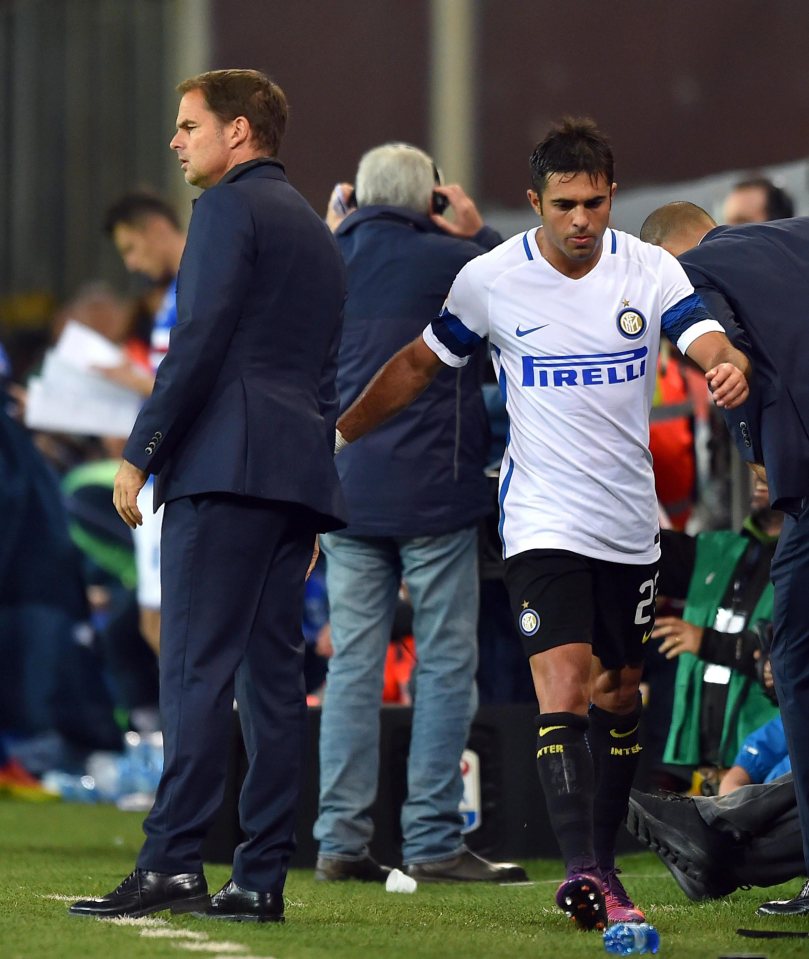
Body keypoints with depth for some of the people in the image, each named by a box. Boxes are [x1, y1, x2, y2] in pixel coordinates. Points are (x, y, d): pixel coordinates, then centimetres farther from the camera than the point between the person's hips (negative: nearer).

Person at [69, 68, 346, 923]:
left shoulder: (230, 209, -3)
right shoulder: (316, 232, 24)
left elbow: (198, 340, -13)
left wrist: (140, 452, -11)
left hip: (226, 461, -8)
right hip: (302, 472, 8)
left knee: (196, 667, -12)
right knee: (274, 672, 5)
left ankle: (171, 863, -18)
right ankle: (261, 878, 2)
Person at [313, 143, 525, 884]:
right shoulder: (449, 261, -9)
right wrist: (478, 233, 12)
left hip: (347, 490, 5)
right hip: (432, 490, -5)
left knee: (353, 662, 7)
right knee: (446, 662, 0)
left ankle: (340, 838, 3)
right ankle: (433, 841, -3)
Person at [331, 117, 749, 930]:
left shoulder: (649, 270, -3)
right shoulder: (489, 280, -5)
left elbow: (710, 344, -16)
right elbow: (419, 363, 9)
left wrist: (730, 369, -40)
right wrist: (338, 430, 10)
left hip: (630, 523, 3)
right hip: (543, 521, -3)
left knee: (618, 699, 10)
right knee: (563, 688, -19)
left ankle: (604, 871, 22)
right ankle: (580, 870, -28)